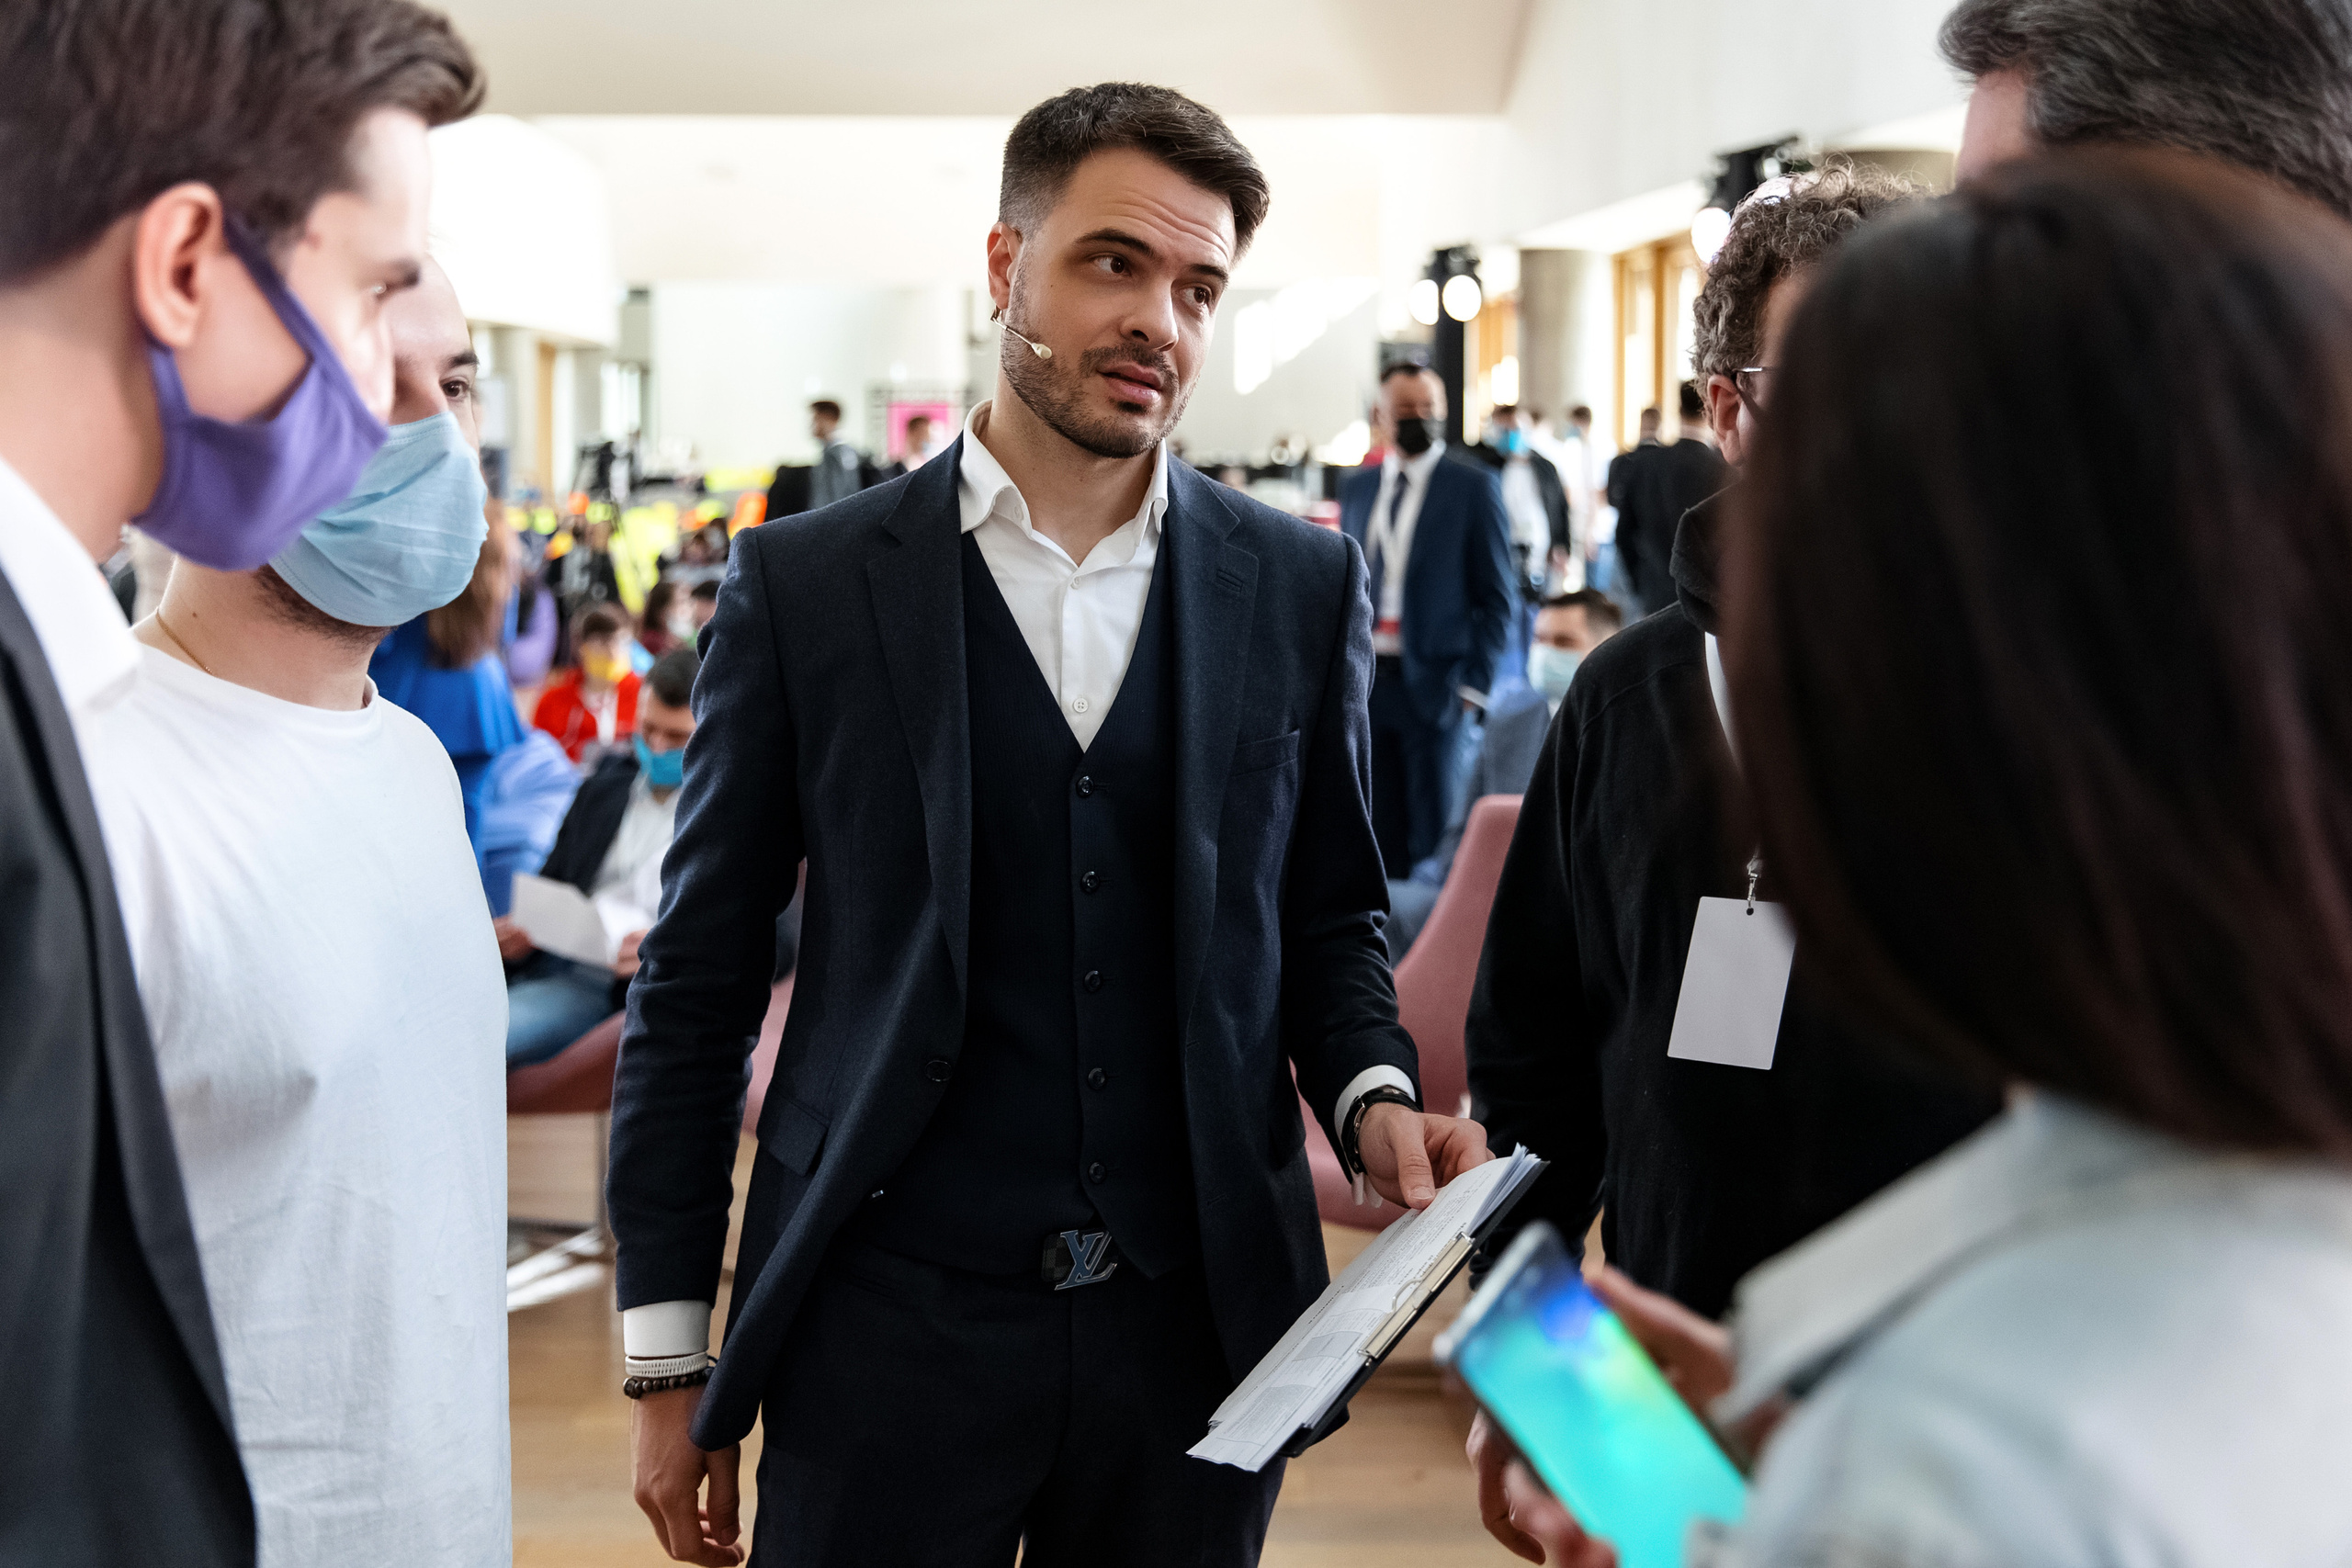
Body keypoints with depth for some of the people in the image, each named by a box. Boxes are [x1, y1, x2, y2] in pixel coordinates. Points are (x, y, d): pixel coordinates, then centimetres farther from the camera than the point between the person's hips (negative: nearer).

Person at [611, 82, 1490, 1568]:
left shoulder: (1304, 585, 3)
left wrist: (1374, 1093, -8)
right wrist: (670, 1356, 1)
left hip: (1201, 1331, 2)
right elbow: (698, 985, 1)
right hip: (891, 1332, -2)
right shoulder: (805, 585, -2)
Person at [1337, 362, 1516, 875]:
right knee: (1378, 832, 8)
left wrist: (1476, 684, -8)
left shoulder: (1474, 487, 0)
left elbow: (1498, 597, -2)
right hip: (1364, 680, 4)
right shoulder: (1357, 487, 13)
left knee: (1434, 833, 1)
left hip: (1433, 682, -4)